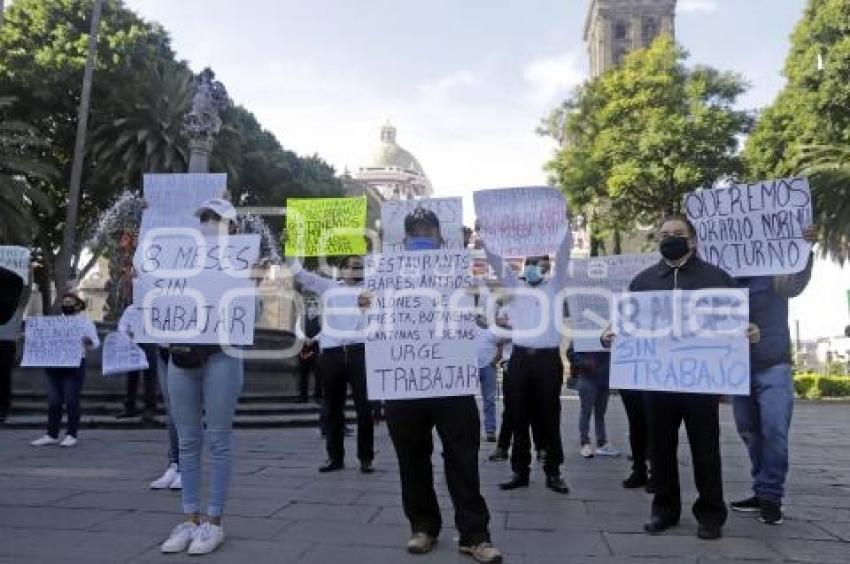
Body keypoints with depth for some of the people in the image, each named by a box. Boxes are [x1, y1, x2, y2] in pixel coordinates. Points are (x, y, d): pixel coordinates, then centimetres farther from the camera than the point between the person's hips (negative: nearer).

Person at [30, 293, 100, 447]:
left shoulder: (85, 321, 4)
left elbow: (96, 342, -3)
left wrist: (88, 342, -25)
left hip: (74, 364, -5)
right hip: (53, 364, 5)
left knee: (71, 401, -3)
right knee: (53, 401, 5)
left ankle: (71, 435, 4)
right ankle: (51, 435, 11)